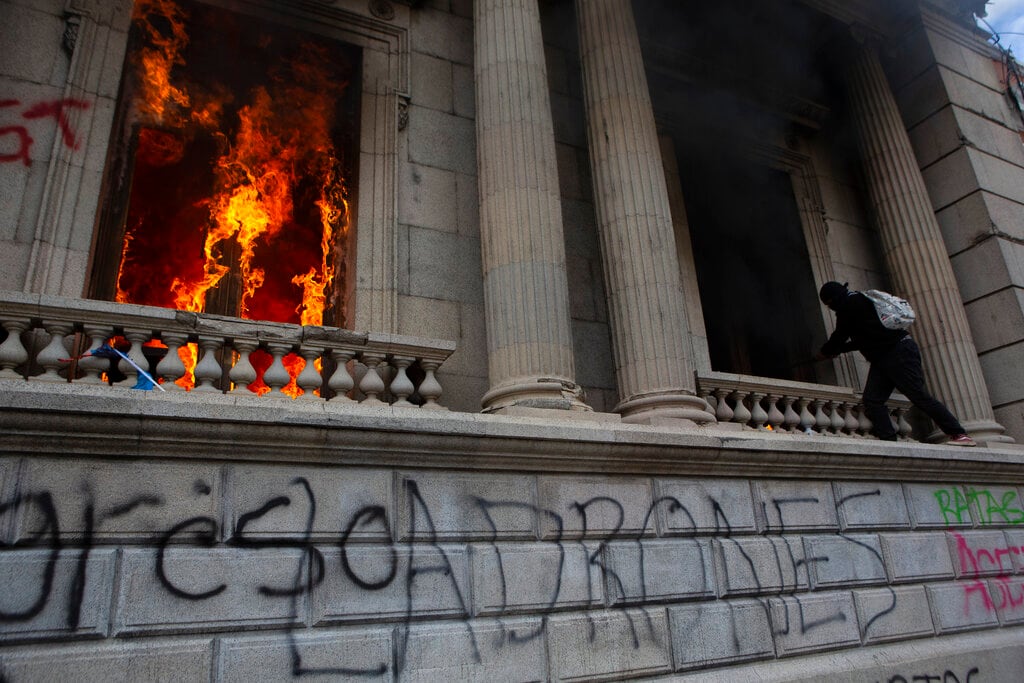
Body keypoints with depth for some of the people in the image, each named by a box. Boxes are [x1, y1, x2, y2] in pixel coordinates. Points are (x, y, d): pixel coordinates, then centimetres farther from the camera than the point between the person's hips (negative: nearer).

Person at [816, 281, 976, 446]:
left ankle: (959, 434, -8)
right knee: (872, 400, -4)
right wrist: (836, 350, 34)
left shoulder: (850, 304, -6)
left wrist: (826, 352, 14)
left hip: (899, 351, -10)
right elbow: (863, 339, 33)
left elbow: (840, 336, -3)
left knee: (919, 395, -12)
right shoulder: (858, 301, 25)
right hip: (881, 360, 10)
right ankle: (889, 441, -13)